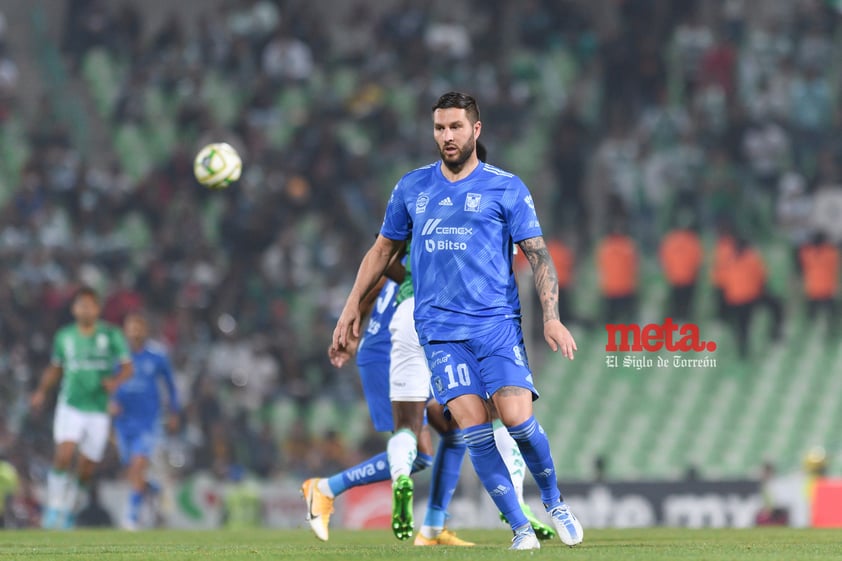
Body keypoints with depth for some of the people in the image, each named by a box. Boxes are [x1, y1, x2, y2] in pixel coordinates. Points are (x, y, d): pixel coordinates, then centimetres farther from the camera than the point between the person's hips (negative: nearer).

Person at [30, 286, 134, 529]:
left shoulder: (111, 335, -1)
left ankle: (69, 514, 22)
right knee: (63, 457, -22)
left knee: (85, 472, 2)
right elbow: (54, 368, 18)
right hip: (70, 407, 0)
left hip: (98, 411, 0)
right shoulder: (64, 336, 5)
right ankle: (54, 509, -8)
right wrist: (41, 391, 3)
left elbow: (128, 367, -3)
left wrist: (116, 381, -24)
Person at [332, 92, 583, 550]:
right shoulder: (412, 187, 12)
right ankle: (520, 528, -6)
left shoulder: (506, 189, 3)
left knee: (517, 418, -15)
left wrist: (551, 317, -9)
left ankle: (553, 502, 11)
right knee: (473, 425, -13)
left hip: (497, 322, -2)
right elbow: (383, 249, 22)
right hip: (440, 327, 2)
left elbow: (538, 254, 2)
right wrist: (352, 306, 18)